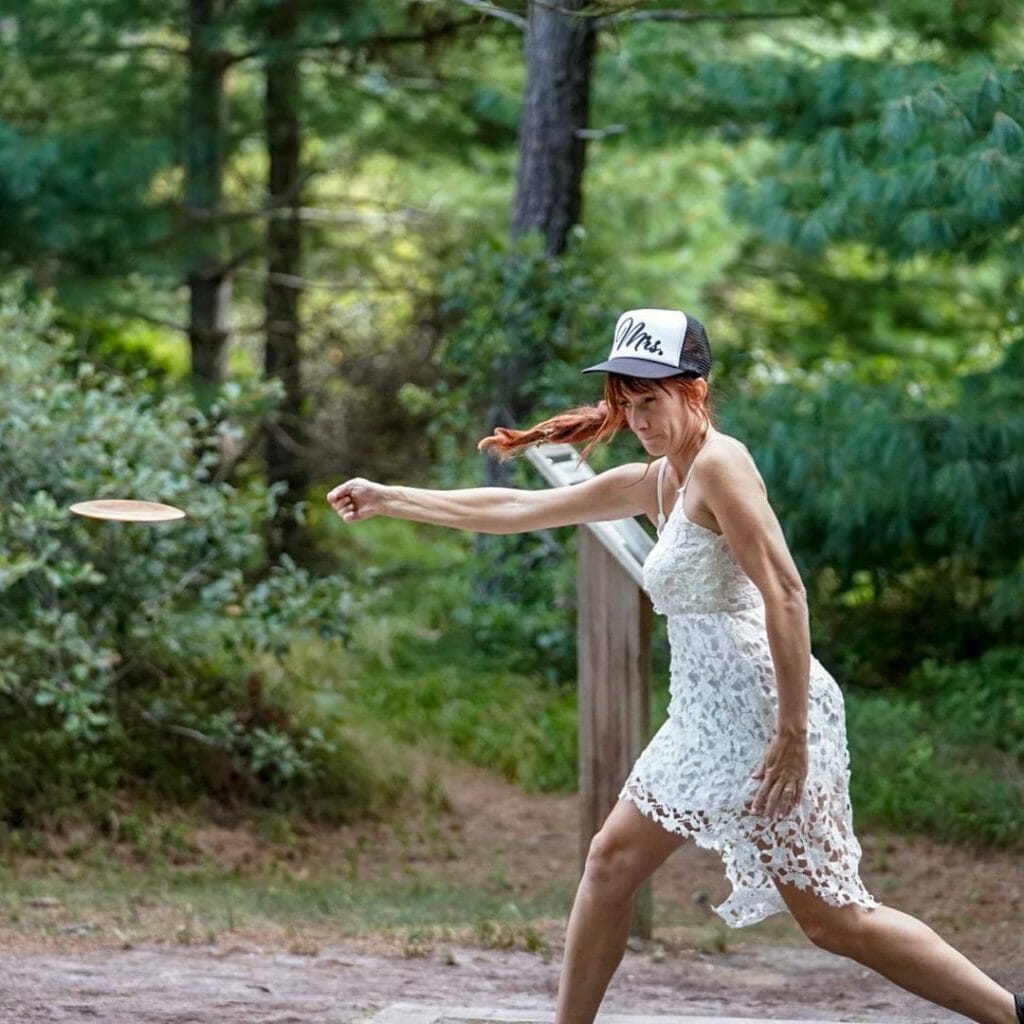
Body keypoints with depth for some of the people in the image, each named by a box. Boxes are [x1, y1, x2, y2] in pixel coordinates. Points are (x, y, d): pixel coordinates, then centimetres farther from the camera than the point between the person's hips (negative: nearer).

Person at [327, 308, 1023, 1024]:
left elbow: (785, 593, -20)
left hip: (764, 714, -9)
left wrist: (793, 736, -23)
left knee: (833, 918, -6)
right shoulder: (652, 483, 13)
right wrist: (386, 500, 20)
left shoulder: (719, 463, -13)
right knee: (613, 861, 14)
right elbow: (514, 510, 19)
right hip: (709, 720, 9)